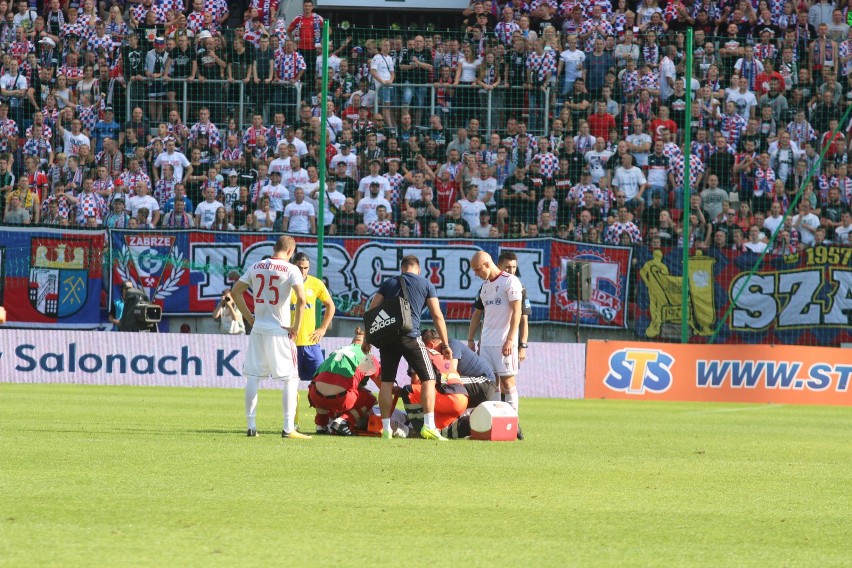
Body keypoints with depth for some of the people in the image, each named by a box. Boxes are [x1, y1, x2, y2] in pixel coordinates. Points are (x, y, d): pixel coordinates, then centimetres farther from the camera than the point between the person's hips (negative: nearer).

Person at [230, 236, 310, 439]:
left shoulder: (256, 267, 7)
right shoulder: (290, 269, -7)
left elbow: (235, 291, 12)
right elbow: (301, 298, -19)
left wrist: (249, 317, 15)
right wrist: (296, 327, -9)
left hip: (258, 329, 4)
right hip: (280, 331, -4)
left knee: (252, 377, 10)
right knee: (291, 378, 1)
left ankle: (251, 426, 10)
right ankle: (288, 428, -7)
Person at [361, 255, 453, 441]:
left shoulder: (389, 283, 17)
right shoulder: (426, 285, 10)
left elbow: (372, 311, 12)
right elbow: (437, 316, 7)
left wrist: (366, 339, 20)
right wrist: (445, 345, 12)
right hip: (410, 337, -3)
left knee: (386, 382, 10)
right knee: (428, 379, 5)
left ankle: (386, 428, 9)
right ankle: (428, 426, -6)